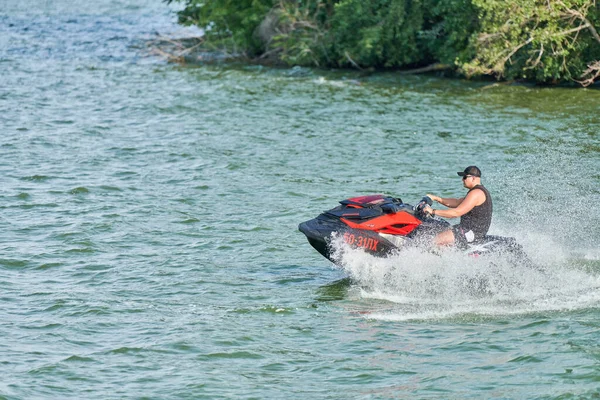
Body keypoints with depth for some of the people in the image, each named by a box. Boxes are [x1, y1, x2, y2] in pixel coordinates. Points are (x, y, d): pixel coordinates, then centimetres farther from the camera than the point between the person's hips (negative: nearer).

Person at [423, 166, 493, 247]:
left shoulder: (476, 193, -20)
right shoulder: (480, 190, 15)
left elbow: (456, 213, -24)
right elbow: (457, 203, 20)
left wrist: (433, 211, -20)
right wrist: (436, 198, 15)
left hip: (472, 232, -11)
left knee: (434, 241, -14)